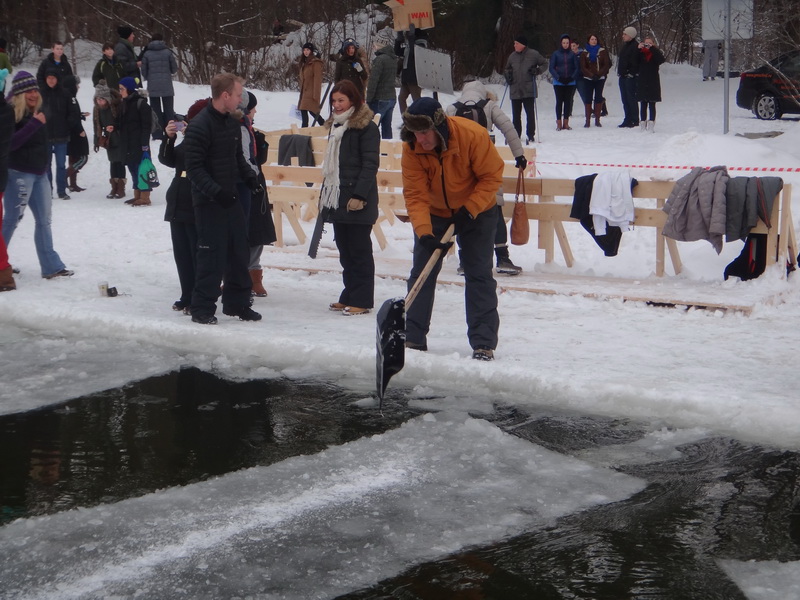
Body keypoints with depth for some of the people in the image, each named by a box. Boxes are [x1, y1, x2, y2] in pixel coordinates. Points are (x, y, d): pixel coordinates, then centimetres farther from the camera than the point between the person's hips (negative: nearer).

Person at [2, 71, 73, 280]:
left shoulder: (36, 112, 14)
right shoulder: (11, 113, -13)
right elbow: (10, 143, -23)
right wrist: (34, 124, -25)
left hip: (39, 173, 9)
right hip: (19, 174, -9)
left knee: (44, 219, 9)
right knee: (12, 219, -3)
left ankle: (52, 266, 13)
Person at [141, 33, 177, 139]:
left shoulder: (147, 54, -2)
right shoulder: (167, 52, -4)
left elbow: (144, 72, 3)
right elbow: (174, 69, 1)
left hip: (153, 87, 0)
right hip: (167, 86, 0)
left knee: (156, 110, 6)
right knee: (168, 110, 9)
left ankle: (157, 135, 2)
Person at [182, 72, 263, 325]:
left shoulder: (233, 124, 11)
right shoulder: (200, 126, -16)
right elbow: (194, 167, -18)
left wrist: (249, 176, 6)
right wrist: (216, 191, -25)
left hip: (231, 198, 8)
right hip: (208, 202, -8)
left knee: (239, 252, 12)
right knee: (212, 256, -5)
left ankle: (236, 303, 24)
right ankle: (202, 309, 5)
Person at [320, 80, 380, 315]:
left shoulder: (366, 127, -9)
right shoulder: (336, 126, 17)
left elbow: (370, 165, -15)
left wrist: (359, 196, -21)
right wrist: (325, 194, 20)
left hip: (358, 202, -8)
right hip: (338, 199, 8)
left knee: (359, 250, -3)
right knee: (344, 250, 12)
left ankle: (362, 300, 2)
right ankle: (349, 296, 19)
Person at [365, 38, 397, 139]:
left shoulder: (380, 59, -16)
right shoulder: (393, 59, 10)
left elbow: (373, 80, -18)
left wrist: (368, 98, -14)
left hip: (379, 99, -8)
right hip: (391, 98, 8)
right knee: (387, 126, 12)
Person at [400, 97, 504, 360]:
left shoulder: (473, 135, -29)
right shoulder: (411, 149, -22)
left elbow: (492, 176, -20)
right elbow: (415, 195, -22)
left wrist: (470, 208, -28)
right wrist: (423, 231, -34)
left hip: (476, 212, -2)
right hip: (433, 213, 3)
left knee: (479, 274, -6)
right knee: (422, 272, 3)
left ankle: (483, 343, -2)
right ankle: (413, 338, 12)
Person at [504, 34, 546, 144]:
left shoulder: (533, 54, -2)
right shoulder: (512, 56, 9)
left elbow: (544, 64, 8)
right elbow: (507, 68, 25)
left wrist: (537, 70, -9)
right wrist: (507, 74, 4)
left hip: (529, 90, -4)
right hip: (515, 90, 4)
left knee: (530, 113, -3)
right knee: (516, 115, 9)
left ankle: (530, 136, 3)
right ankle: (516, 135, 18)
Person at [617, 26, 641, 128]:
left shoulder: (635, 46, -12)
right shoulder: (625, 46, 17)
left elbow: (635, 62, -17)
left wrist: (631, 73, -19)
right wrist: (620, 72, 16)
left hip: (631, 77, -9)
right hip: (623, 76, 9)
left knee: (631, 98, -7)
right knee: (625, 99, 10)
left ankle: (634, 120, -2)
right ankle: (628, 119, 15)